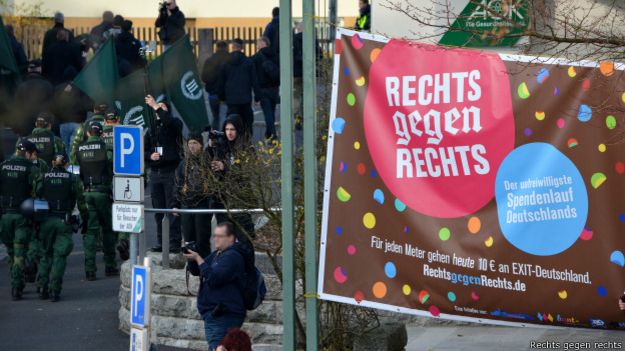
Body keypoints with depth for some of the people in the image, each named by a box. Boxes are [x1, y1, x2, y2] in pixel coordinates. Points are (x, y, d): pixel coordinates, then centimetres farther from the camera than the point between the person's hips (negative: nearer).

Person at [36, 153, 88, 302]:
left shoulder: (44, 177, 5)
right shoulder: (72, 179, 1)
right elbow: (81, 201, 0)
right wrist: (84, 221, 8)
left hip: (46, 220, 2)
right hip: (64, 221, -1)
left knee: (46, 254, 14)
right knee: (60, 255, 2)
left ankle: (42, 288, 6)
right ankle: (54, 291, -4)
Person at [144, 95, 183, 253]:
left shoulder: (173, 125, 1)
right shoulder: (152, 129, 16)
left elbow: (168, 120, -23)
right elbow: (143, 150, 16)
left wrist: (156, 106, -16)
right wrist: (150, 156, -5)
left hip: (170, 172, -6)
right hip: (155, 173, 6)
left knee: (172, 209, -8)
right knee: (158, 209, 7)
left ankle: (175, 242, -7)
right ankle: (161, 242, 12)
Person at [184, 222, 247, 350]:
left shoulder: (232, 257, -14)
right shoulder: (217, 254, 18)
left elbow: (213, 278, -22)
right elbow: (196, 271, 23)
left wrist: (198, 259, -15)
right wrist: (191, 259, 2)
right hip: (214, 314, 11)